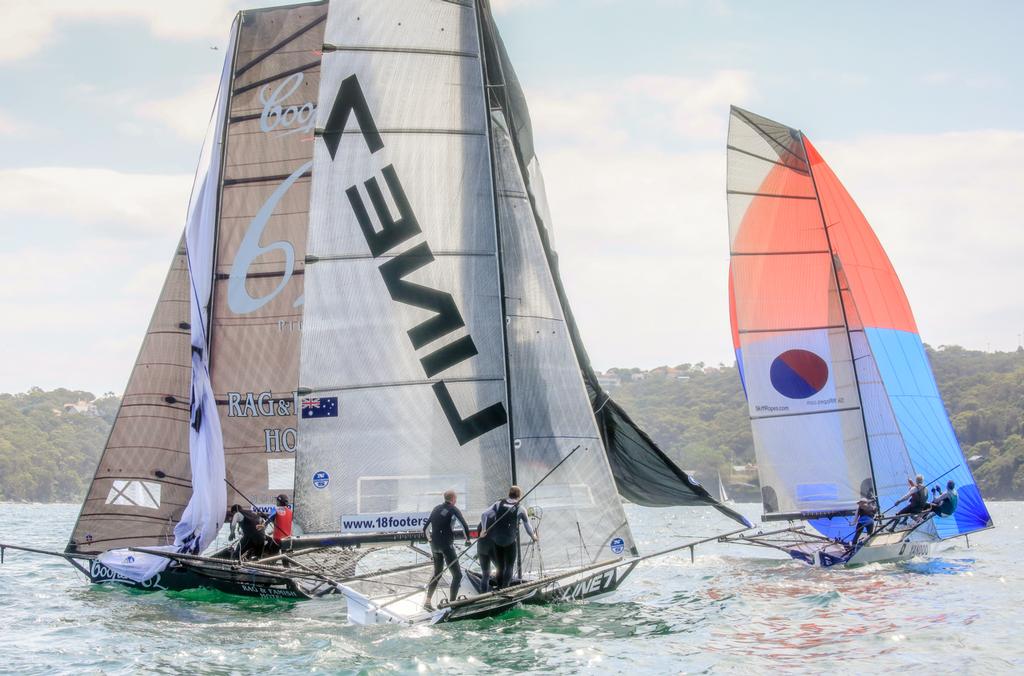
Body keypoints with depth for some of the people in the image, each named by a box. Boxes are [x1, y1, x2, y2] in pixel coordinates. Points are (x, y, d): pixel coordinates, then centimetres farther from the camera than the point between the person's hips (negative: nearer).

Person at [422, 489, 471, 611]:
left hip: (435, 546, 7)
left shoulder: (436, 509, 13)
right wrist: (467, 539, -2)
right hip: (446, 545, -7)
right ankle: (451, 602, -11)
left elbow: (425, 529, 17)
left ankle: (427, 601, 16)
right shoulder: (453, 509, -6)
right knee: (457, 575, -2)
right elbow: (465, 525, -17)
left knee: (437, 574, 21)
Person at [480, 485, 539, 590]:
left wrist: (483, 529, -2)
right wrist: (533, 535, 24)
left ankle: (499, 587, 19)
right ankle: (505, 587, -5)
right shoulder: (520, 509, -4)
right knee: (509, 566, 7)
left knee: (500, 566, 15)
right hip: (510, 541, -3)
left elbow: (485, 515, -7)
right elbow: (527, 524, 7)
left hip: (497, 541, 3)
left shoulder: (499, 504, 2)